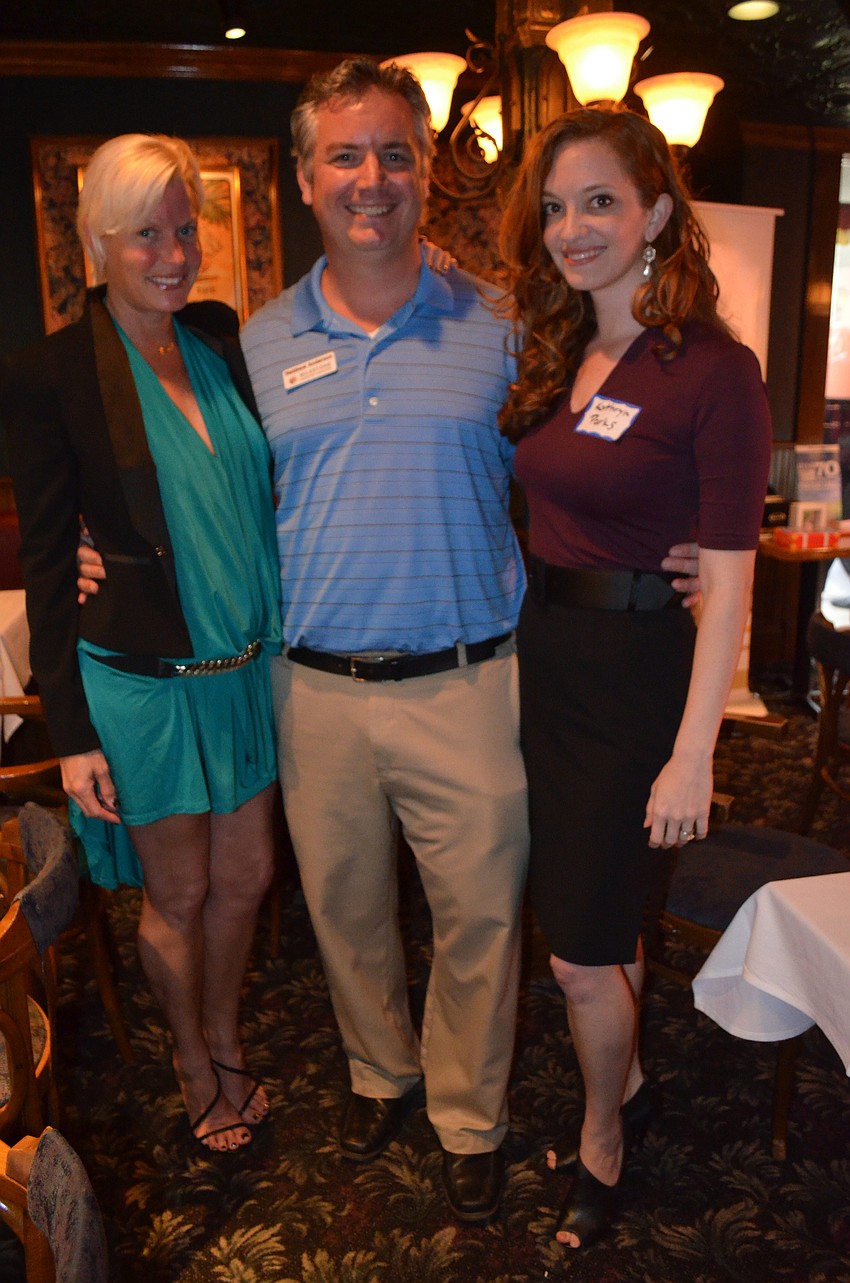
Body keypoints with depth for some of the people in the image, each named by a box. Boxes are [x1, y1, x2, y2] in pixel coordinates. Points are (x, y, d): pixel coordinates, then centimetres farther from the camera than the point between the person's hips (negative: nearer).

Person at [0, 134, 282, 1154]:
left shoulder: (224, 338, 3)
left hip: (249, 667, 5)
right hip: (144, 680, -4)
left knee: (246, 877, 17)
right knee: (179, 896, 12)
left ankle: (225, 1045, 43)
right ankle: (195, 1070, 40)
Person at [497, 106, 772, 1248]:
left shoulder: (715, 372, -15)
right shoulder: (554, 357, 6)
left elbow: (728, 583, -16)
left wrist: (691, 755, -17)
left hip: (637, 669, -6)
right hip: (543, 650, 6)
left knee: (581, 951, 5)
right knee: (601, 909, 21)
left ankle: (603, 1147, 34)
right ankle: (628, 1079, 47)